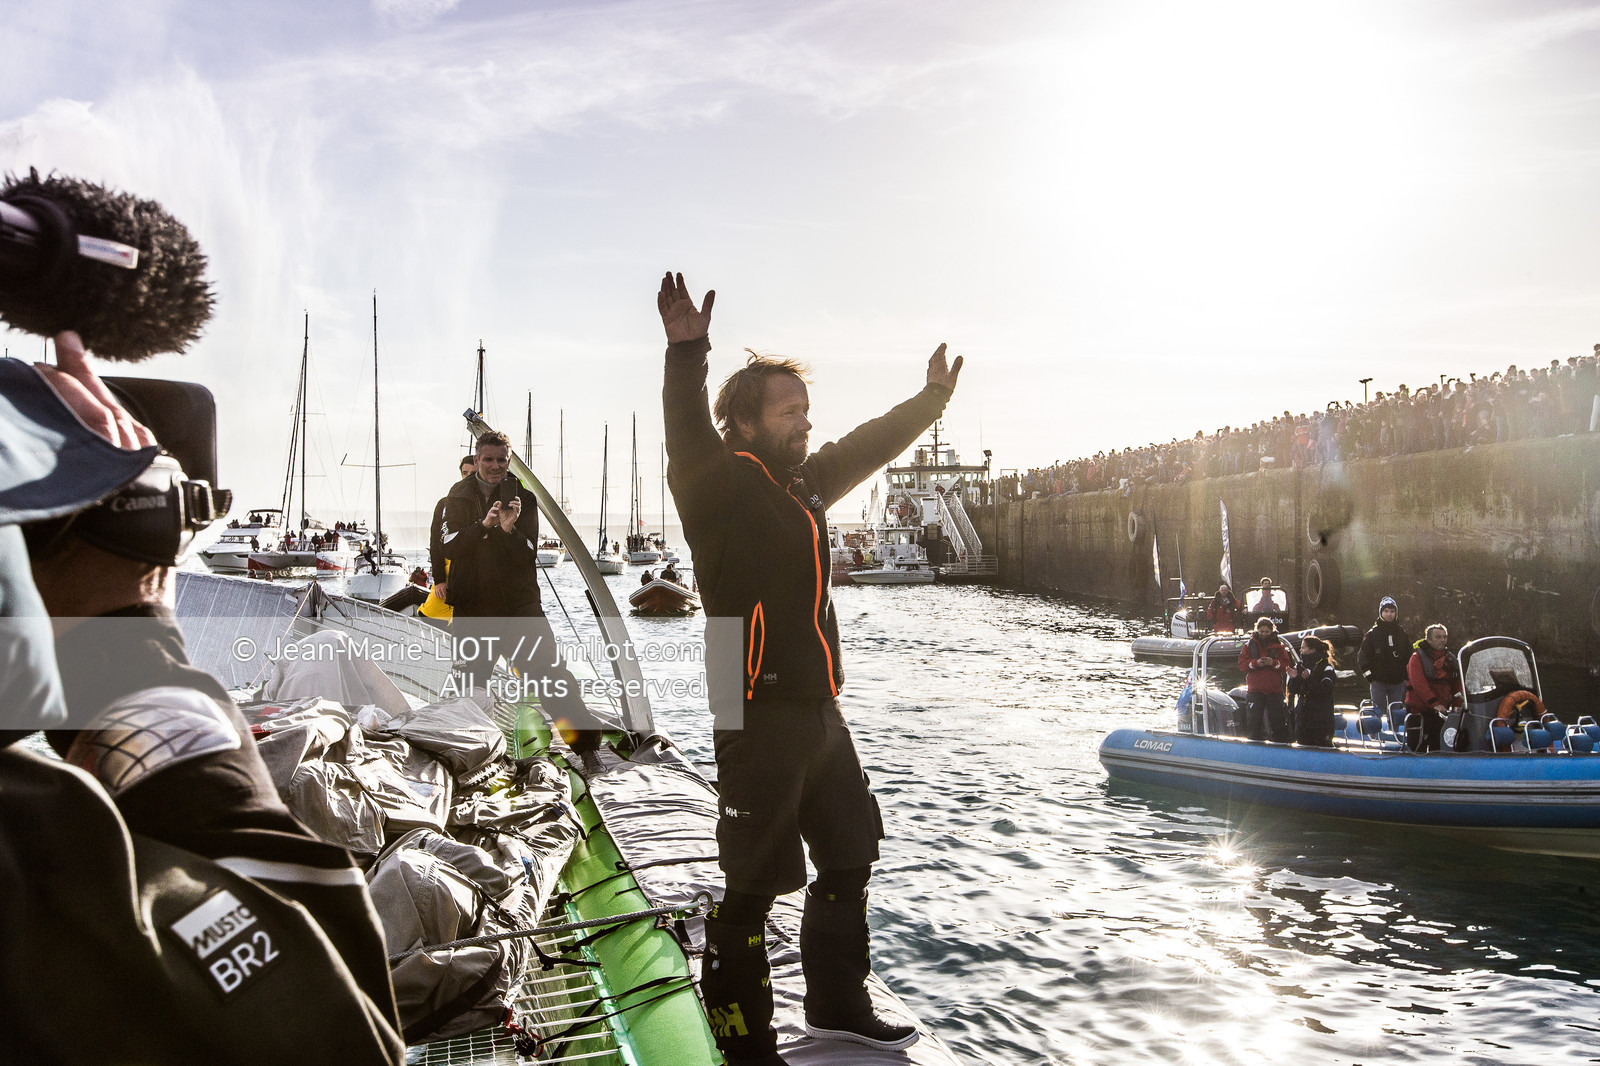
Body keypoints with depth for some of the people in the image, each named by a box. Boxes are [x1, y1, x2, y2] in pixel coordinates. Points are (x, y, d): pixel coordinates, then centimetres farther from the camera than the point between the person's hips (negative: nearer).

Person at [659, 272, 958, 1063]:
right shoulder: (719, 487, -12)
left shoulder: (805, 482, 11)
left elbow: (869, 444, 25)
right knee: (754, 885, 0)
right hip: (758, 716, -9)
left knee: (849, 859, 20)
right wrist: (687, 355, -46)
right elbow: (687, 433, -31)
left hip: (819, 709, 9)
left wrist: (932, 400, 33)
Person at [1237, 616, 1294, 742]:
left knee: (1278, 721, 4)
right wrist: (1255, 663, -16)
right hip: (1255, 690, 0)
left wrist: (1274, 663, -17)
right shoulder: (1250, 645, 7)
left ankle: (1282, 744, 10)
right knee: (1253, 722, 2)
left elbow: (1287, 664, 2)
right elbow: (1241, 663, 1)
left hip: (1274, 690, 0)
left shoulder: (1279, 646, 8)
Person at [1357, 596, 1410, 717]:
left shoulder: (1402, 634, 9)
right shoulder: (1372, 634, 1)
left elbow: (1409, 657, 16)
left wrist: (1407, 677, 8)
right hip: (1378, 681, -2)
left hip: (1398, 683, 3)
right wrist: (1369, 677, -5)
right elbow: (1362, 657, 2)